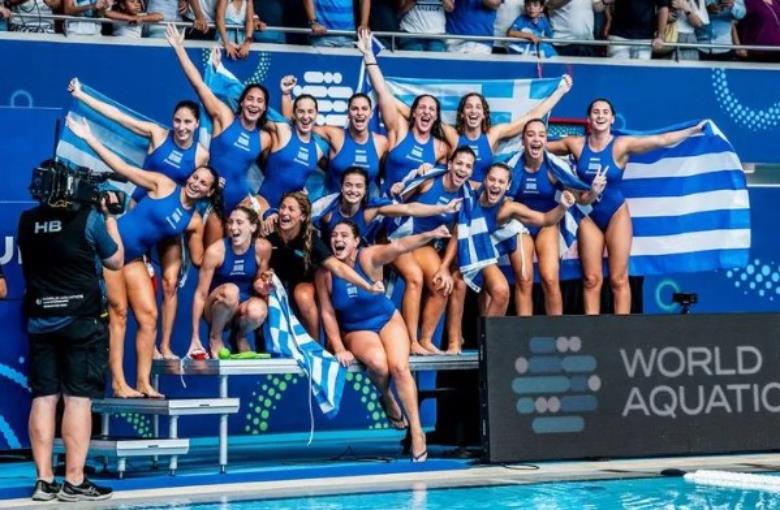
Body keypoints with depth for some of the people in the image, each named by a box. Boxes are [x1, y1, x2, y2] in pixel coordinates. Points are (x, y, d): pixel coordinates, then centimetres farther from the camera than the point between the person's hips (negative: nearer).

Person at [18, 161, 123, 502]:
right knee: (78, 399, -3)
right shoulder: (89, 218, -8)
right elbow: (115, 261, 4)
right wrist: (110, 217, 14)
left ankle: (43, 480, 5)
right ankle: (74, 482, -5)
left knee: (43, 398, 5)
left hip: (40, 321, 4)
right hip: (82, 320, -4)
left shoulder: (27, 221, 4)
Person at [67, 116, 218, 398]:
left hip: (134, 258, 6)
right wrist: (89, 138, -15)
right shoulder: (163, 185, -8)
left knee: (149, 316, 0)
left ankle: (144, 382, 5)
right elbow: (122, 168, -10)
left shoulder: (194, 222, 5)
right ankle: (118, 383, -7)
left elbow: (198, 259, 12)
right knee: (118, 313, -7)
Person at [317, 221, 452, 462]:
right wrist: (339, 349, -12)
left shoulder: (368, 257, -16)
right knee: (378, 363, -31)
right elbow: (327, 313, -7)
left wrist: (429, 235, -51)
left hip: (388, 320, 0)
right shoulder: (325, 272, -11)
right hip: (356, 331, 0)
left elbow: (398, 247, -34)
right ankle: (388, 401, 2)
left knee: (399, 366, -25)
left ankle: (417, 431, -18)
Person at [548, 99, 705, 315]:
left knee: (619, 279, -2)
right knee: (591, 279, 1)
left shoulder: (621, 145, -14)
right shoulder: (576, 144, -6)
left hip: (616, 214, -2)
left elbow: (661, 140, -17)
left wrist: (693, 130, -20)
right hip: (588, 216, 2)